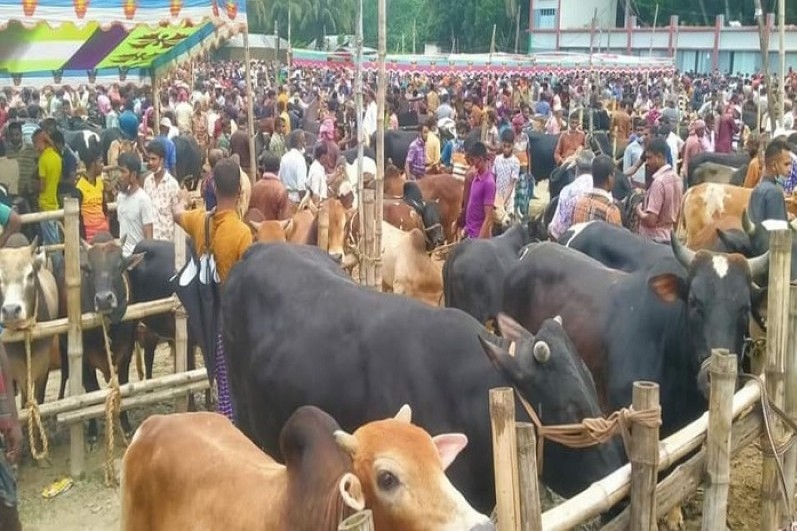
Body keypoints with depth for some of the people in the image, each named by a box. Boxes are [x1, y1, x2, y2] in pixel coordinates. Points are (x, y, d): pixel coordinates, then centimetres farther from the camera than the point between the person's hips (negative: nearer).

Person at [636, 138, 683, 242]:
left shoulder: (659, 182, -20)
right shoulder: (677, 179, 7)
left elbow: (651, 220, -24)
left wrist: (639, 211, -6)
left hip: (655, 240, -9)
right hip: (672, 238, 9)